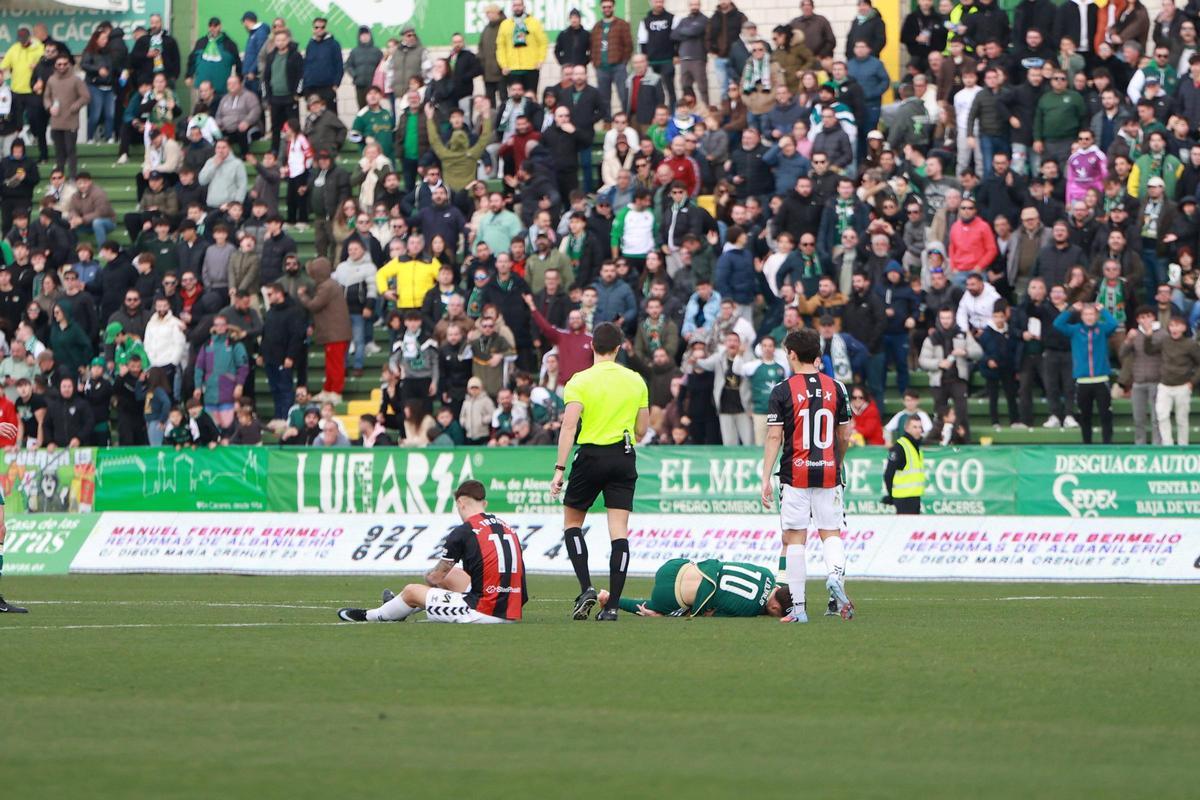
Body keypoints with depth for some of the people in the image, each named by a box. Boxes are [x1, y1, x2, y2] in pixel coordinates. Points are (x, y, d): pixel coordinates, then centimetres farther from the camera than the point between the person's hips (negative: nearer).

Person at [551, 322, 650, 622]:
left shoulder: (580, 381, -6)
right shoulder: (635, 381, 6)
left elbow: (569, 426, -13)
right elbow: (641, 430, 11)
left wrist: (559, 469, -13)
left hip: (591, 455, -3)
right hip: (624, 458, 3)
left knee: (572, 522, 14)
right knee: (619, 531, 1)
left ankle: (586, 588, -3)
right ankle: (612, 605, -4)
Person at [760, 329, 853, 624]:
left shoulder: (783, 391, -5)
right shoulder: (836, 388, 5)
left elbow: (774, 437, -8)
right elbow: (845, 436, 10)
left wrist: (766, 480, -6)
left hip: (795, 475, -2)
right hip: (828, 473, 2)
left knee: (794, 539, 3)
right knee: (831, 533, 10)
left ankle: (797, 607, 2)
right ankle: (836, 575, -21)